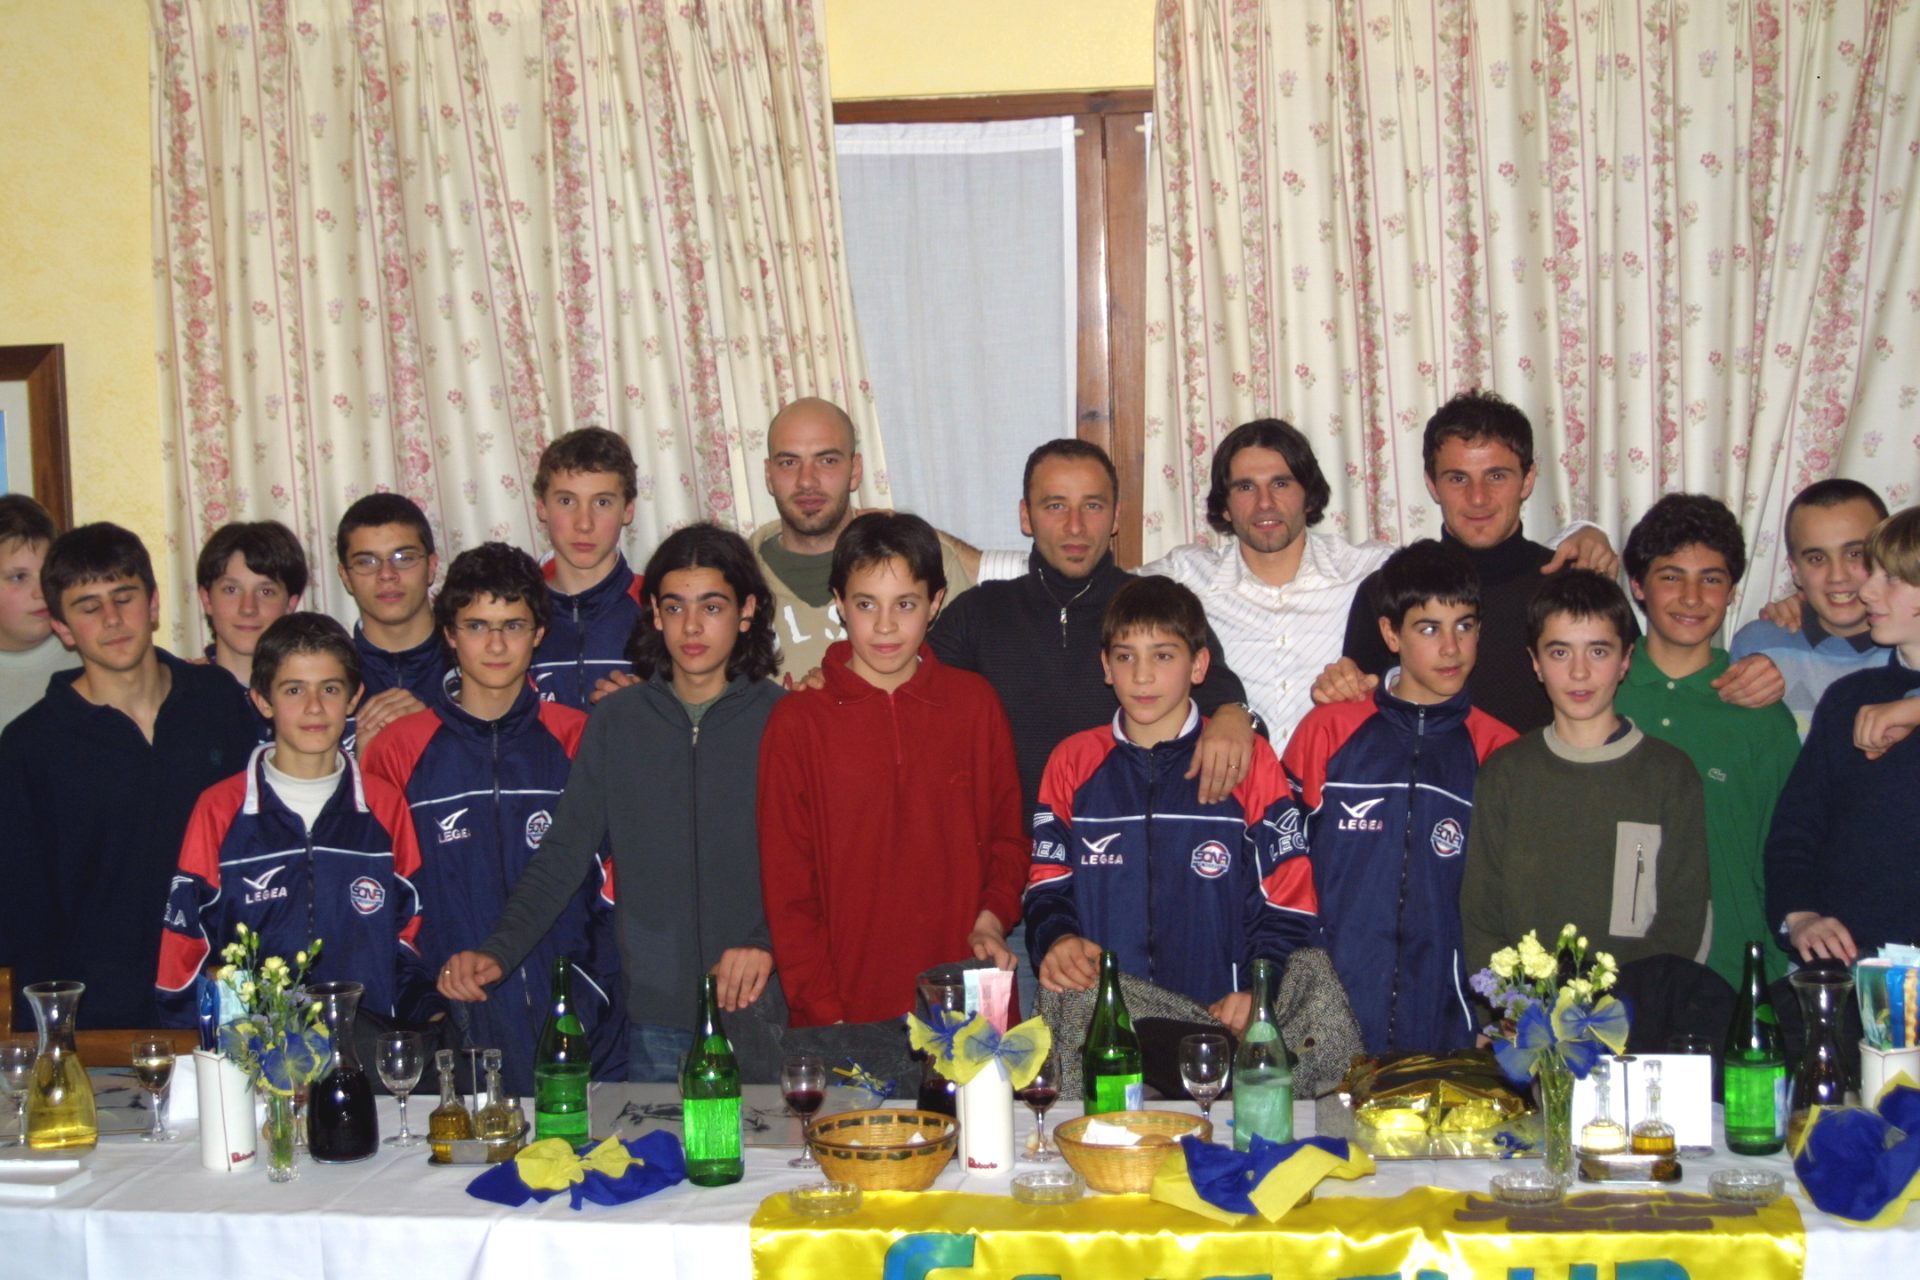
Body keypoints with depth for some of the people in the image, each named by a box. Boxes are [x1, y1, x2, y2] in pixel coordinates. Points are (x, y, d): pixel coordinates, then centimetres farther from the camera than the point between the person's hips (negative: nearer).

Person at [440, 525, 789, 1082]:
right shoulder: (616, 722, 7)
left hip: (767, 1010, -2)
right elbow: (560, 858, 5)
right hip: (656, 1018, 2)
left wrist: (769, 941, -22)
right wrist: (496, 951, -9)